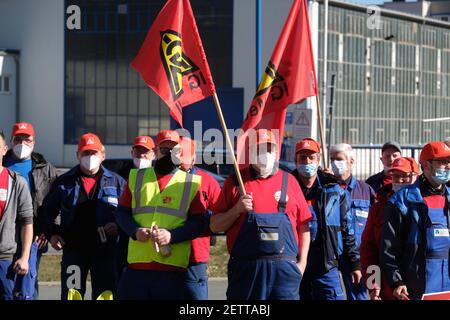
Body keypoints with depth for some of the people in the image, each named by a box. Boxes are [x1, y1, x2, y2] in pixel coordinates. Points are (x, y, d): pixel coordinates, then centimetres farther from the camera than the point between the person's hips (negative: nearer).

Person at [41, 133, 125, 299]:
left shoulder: (116, 182, 5)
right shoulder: (64, 182, 8)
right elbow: (48, 211, 15)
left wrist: (119, 225, -10)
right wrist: (52, 234, 2)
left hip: (104, 249, -1)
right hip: (73, 248, 1)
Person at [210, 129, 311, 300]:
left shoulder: (289, 181, 11)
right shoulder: (235, 182, 7)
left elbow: (303, 225, 12)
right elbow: (215, 226, 6)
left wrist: (302, 261, 3)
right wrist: (237, 210, -10)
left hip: (284, 268, 1)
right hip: (245, 269, -1)